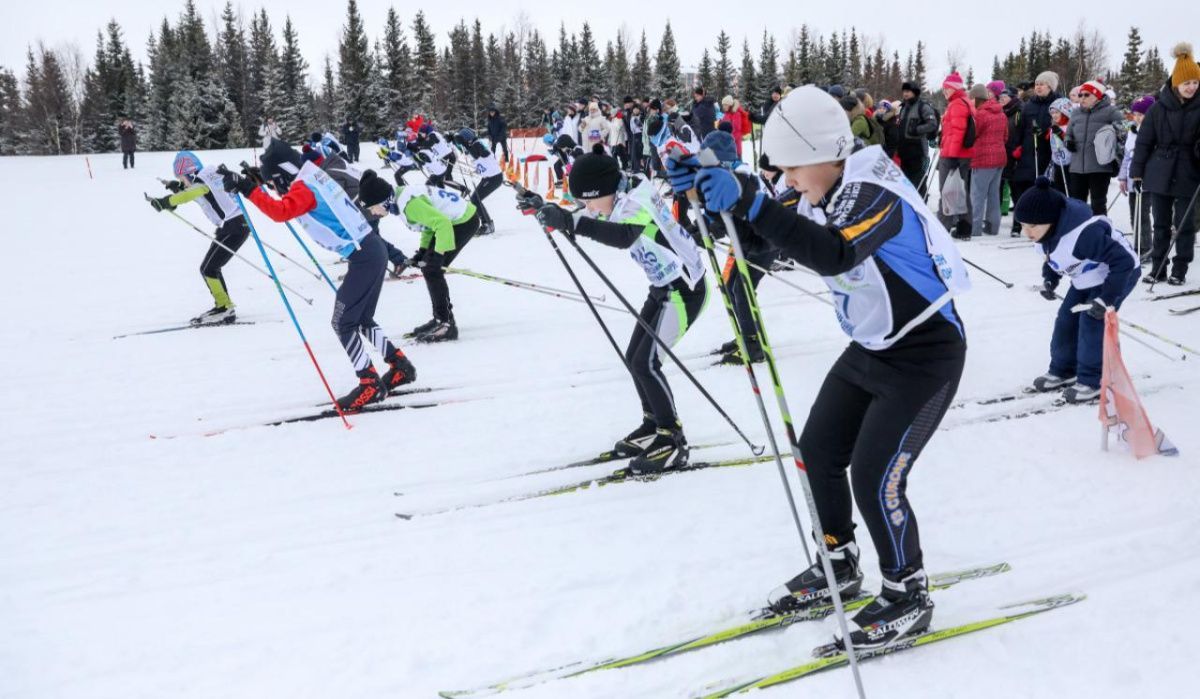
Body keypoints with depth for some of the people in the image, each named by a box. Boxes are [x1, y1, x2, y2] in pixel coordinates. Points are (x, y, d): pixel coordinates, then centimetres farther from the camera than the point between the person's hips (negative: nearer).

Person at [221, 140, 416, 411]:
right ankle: (400, 366, 27)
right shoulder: (316, 176, 14)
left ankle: (371, 384, 2)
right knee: (362, 320, 20)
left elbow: (281, 212, -32)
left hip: (362, 257, -10)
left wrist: (248, 189, -31)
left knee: (343, 324, -2)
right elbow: (291, 205, 32)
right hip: (372, 249, 10)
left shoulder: (303, 188, -13)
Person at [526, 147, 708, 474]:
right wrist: (546, 210, 4)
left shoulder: (637, 201, -26)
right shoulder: (621, 199, 2)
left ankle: (672, 441, -1)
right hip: (664, 287, 10)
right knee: (634, 358, 11)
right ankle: (654, 425, 27)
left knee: (645, 363, -12)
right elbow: (591, 222, 18)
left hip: (685, 289, -10)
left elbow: (624, 236, -47)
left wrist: (570, 222, -54)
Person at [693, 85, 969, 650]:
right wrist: (722, 201, -15)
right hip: (871, 349, 9)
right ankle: (838, 567, 28)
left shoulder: (876, 194, -27)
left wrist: (750, 203, -54)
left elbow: (833, 254, -46)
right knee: (818, 449, 9)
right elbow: (776, 243, 3)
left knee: (875, 477, -11)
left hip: (925, 354, -9)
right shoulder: (825, 198, 0)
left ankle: (908, 596, 10)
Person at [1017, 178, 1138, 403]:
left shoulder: (1084, 234, -41)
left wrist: (1106, 299, -35)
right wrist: (1049, 279, -2)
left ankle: (1093, 381, -2)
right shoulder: (1047, 230, -14)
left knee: (1092, 322, -15)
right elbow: (1053, 256, 11)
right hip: (1086, 279, 9)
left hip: (1119, 274, -8)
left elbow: (1124, 261, -38)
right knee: (1066, 319, 6)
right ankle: (1063, 371, 23)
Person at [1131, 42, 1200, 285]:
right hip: (1159, 174, 1)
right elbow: (1144, 141, 3)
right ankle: (1157, 267, 17)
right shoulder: (1159, 108, -2)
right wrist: (1137, 171, 1)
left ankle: (1180, 269, 15)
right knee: (1161, 224, 9)